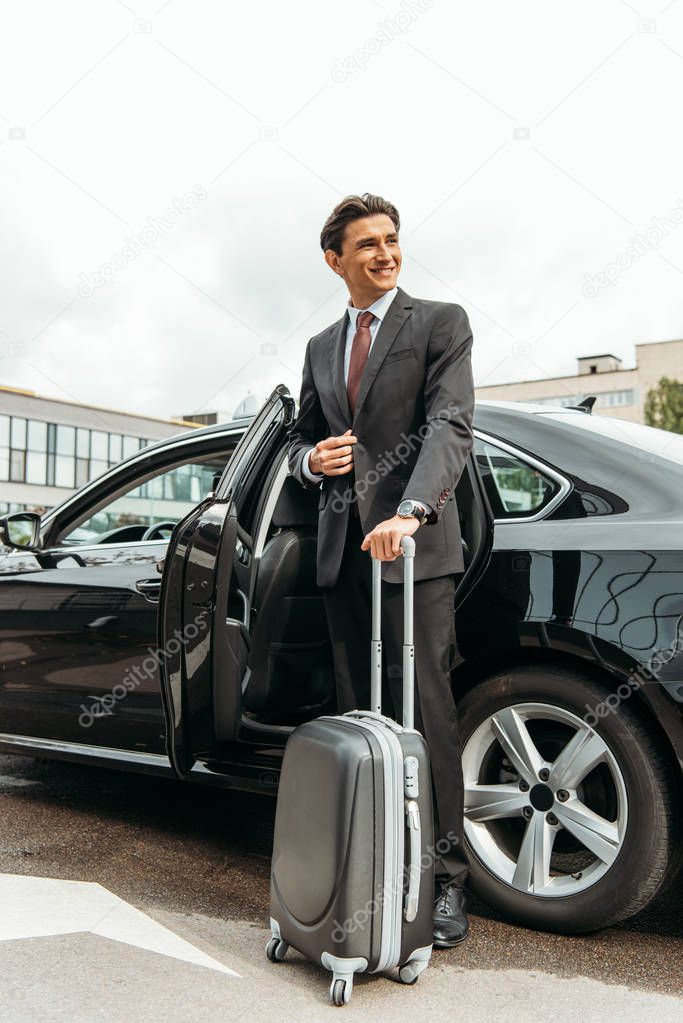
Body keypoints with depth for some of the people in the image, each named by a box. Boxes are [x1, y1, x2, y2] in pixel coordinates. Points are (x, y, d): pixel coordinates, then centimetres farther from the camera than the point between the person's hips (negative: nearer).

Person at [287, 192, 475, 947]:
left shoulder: (440, 324, 2)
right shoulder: (321, 348, 19)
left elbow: (450, 426, -12)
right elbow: (299, 439, 25)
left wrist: (411, 511, -28)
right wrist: (311, 460, -1)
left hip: (414, 546, -5)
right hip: (341, 548, 6)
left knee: (425, 712, -6)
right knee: (356, 714, 9)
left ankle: (445, 878, 5)